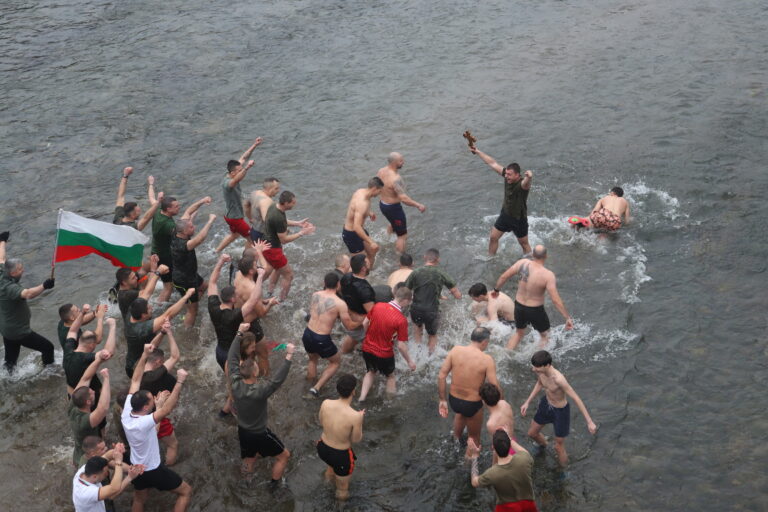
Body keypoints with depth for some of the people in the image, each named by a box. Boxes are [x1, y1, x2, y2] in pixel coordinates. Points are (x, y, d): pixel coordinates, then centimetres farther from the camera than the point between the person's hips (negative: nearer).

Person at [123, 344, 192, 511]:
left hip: (137, 468, 7)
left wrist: (144, 354, -16)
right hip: (153, 470, -7)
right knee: (186, 491, 11)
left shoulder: (126, 412, -16)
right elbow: (166, 409, -47)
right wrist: (179, 382, -49)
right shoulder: (144, 423, -36)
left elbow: (135, 380, -13)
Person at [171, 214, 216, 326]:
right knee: (192, 310, 6)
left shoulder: (176, 237, -13)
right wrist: (210, 220, -45)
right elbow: (200, 238, -54)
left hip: (190, 274, 10)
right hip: (184, 282, -10)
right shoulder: (182, 245, -40)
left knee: (204, 285, 35)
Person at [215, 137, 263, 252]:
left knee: (234, 235, 31)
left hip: (233, 215, 10)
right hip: (234, 218, -10)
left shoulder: (234, 174, -9)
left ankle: (216, 252, 43)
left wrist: (254, 145, -9)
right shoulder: (226, 183, -34)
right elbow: (236, 180, -59)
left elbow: (243, 158, -3)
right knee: (252, 238, 5)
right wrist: (246, 168, -74)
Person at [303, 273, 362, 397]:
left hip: (307, 335, 5)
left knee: (313, 360, 34)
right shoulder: (340, 304, -14)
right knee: (336, 362, 23)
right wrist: (362, 320, 12)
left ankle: (310, 385, 41)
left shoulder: (315, 295, 1)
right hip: (322, 340, -5)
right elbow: (350, 326, -6)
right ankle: (316, 388, 14)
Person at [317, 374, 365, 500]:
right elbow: (356, 439, -16)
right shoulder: (355, 416, -35)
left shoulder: (325, 403, -21)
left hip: (322, 448, 5)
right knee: (343, 488, 29)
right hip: (341, 456, -5)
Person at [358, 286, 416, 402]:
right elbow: (401, 346, -20)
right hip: (384, 355, -4)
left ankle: (362, 396, 26)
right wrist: (409, 361, -5)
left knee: (371, 372, 33)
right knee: (390, 376, 25)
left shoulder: (377, 306, -12)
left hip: (367, 349, 4)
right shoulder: (402, 320, -26)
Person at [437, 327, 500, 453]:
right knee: (474, 437, 21)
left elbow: (441, 376, -9)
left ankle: (456, 439, 62)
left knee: (461, 412, 41)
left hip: (453, 400, 5)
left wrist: (442, 400, 2)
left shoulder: (455, 350, -12)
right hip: (473, 405, -5)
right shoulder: (487, 360, -21)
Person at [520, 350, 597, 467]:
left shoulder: (558, 379, -42)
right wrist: (527, 402, 7)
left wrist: (590, 422, -31)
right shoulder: (539, 370, -20)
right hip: (546, 404, 7)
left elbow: (576, 398, -34)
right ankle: (543, 446, 62)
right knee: (532, 433, 27)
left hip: (560, 411, -7)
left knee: (559, 447, 12)